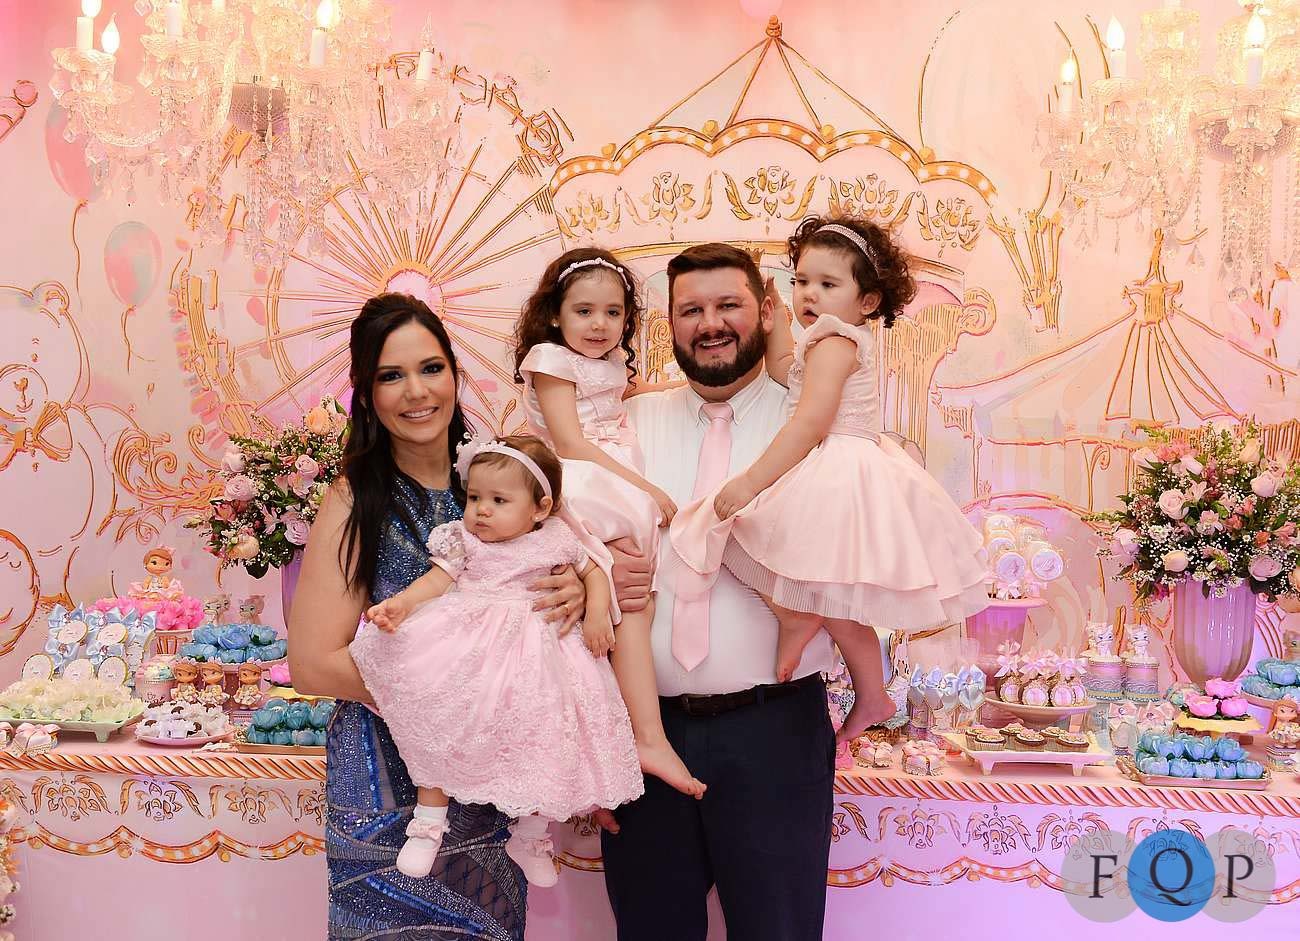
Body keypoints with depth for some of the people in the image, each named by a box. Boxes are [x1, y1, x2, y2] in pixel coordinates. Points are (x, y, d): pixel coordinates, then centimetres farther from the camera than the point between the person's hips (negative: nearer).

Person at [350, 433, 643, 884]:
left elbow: (594, 573, 17)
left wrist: (596, 617, 1)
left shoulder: (557, 540, 7)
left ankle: (530, 835, 15)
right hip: (465, 642, 0)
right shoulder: (463, 540, 7)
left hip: (529, 647, 0)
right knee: (433, 712, -20)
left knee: (536, 726, -8)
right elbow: (438, 579, -2)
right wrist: (399, 604, -20)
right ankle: (430, 814, -2)